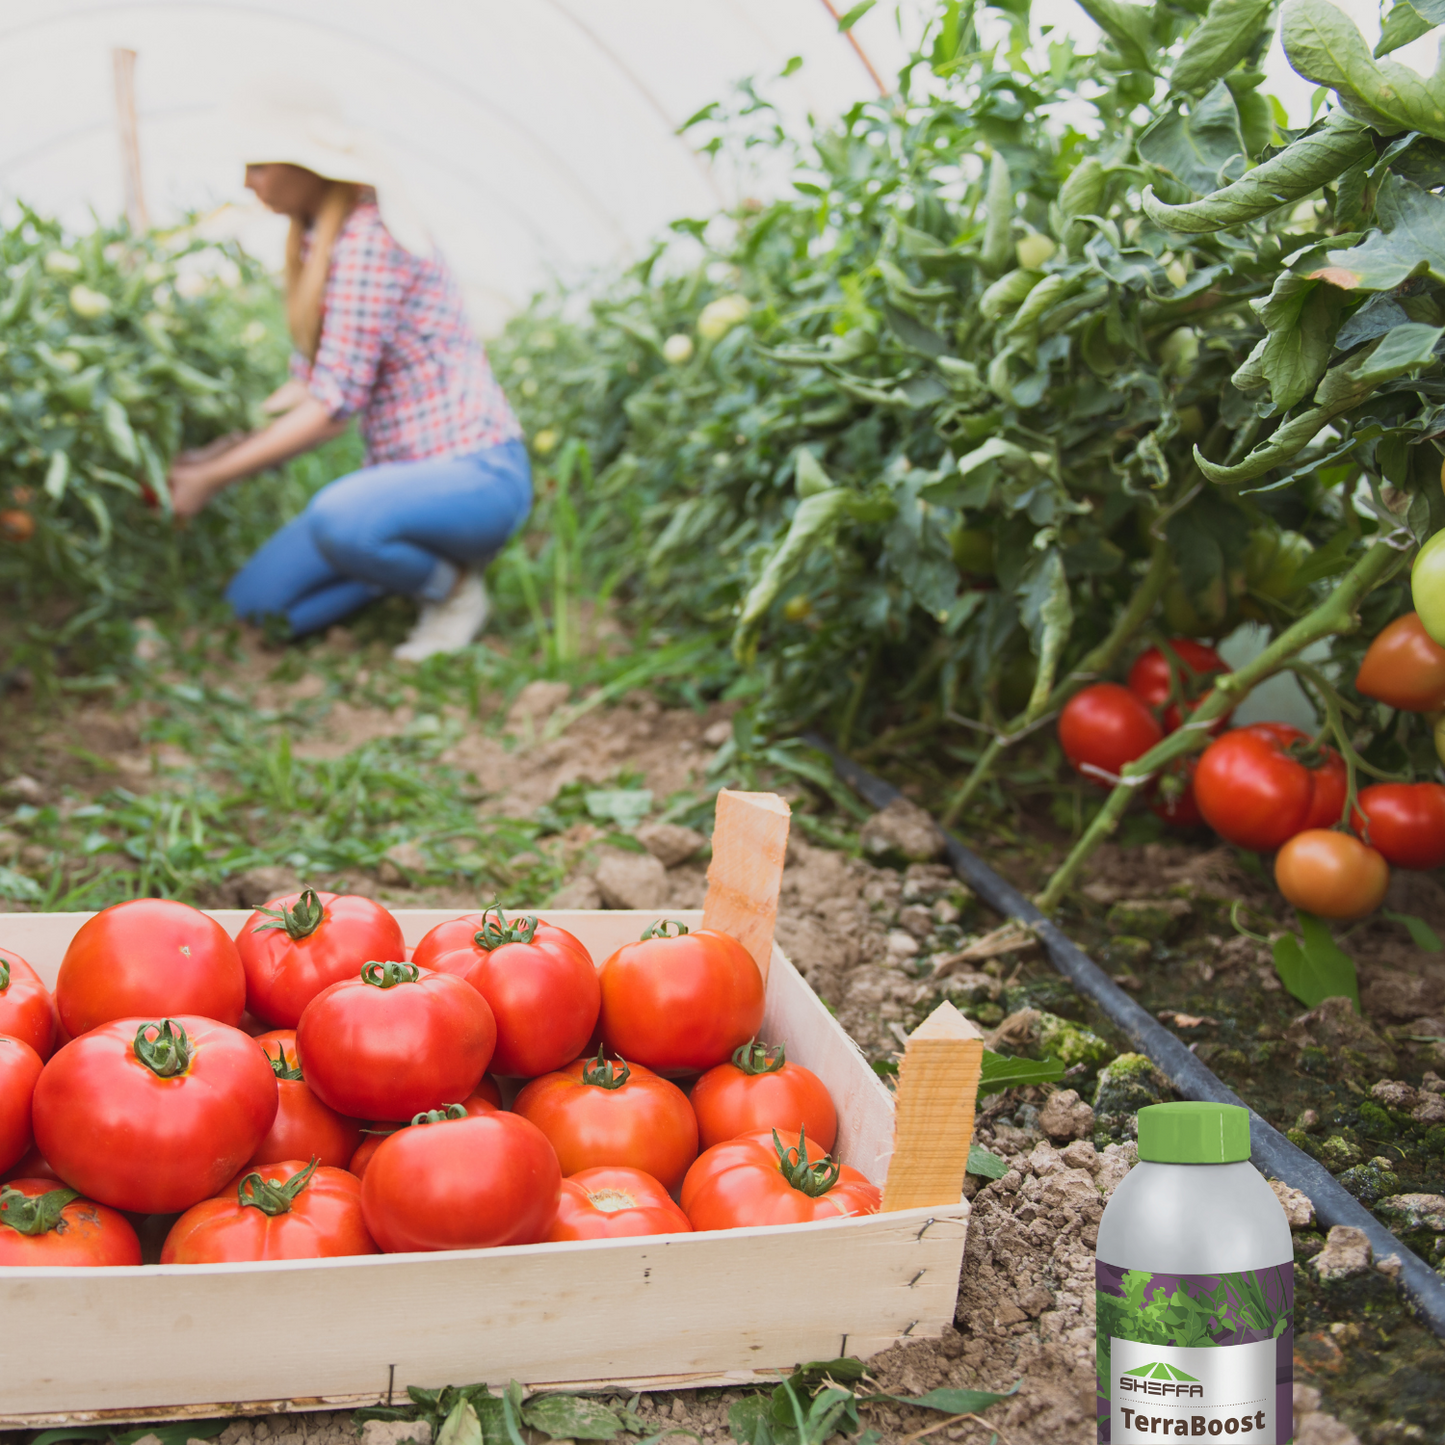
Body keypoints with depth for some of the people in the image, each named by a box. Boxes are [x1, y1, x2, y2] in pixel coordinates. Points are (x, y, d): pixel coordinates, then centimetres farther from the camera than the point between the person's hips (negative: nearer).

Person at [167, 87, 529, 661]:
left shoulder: (368, 238, -19)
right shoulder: (314, 242, 11)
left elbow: (333, 406, -22)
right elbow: (307, 387, 14)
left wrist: (211, 479, -17)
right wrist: (209, 455, 5)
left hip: (476, 476, -9)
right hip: (404, 473, 9)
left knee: (338, 517, -39)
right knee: (254, 601, 0)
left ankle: (454, 587, -9)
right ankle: (425, 555, 14)